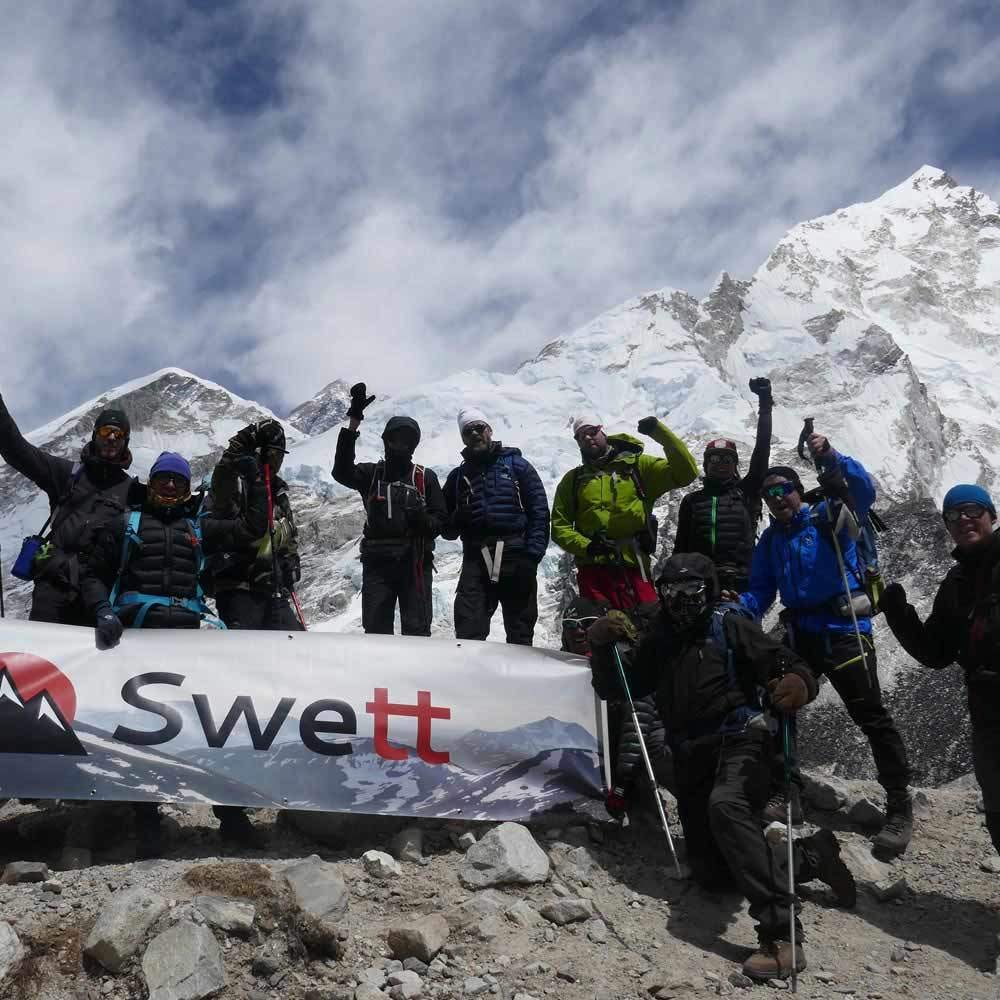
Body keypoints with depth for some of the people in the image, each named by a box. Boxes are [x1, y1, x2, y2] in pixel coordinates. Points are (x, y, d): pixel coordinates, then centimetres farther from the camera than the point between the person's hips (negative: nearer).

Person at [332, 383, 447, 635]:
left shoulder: (426, 478, 10)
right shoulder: (372, 473, 10)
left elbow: (441, 518, 10)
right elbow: (342, 471, -10)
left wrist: (423, 520, -16)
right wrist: (354, 422, -16)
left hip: (415, 561, -1)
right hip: (377, 562, 1)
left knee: (417, 631, -2)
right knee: (375, 630, 1)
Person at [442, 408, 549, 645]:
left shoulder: (516, 464, 10)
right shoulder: (458, 476, 19)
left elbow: (539, 510, 1)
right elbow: (446, 528, 20)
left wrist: (532, 555, -10)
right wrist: (457, 520, -4)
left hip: (515, 557, -2)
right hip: (476, 558, 2)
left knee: (520, 634, 0)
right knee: (468, 634, -12)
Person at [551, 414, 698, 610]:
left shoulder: (637, 465, 11)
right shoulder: (573, 479, 15)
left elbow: (685, 472, 0)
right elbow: (559, 526, 10)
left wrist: (659, 432, -9)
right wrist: (586, 546, -9)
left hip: (633, 567, -1)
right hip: (594, 570, 1)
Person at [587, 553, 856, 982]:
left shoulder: (729, 626, -2)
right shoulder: (658, 641, 13)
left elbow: (786, 665, -8)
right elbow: (612, 688, 11)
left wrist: (799, 683, -33)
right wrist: (603, 644, -8)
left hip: (739, 741, -6)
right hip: (692, 757, 6)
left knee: (725, 806, -39)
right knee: (711, 875, 4)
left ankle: (780, 933, -43)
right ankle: (812, 856, 22)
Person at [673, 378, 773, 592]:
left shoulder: (746, 492, 17)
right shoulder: (692, 500, 22)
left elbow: (762, 450, 10)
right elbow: (681, 547, 20)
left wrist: (765, 405, 7)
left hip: (740, 582, -1)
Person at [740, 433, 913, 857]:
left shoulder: (827, 517, -2)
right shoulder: (770, 540, 13)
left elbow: (862, 490, -21)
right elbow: (760, 592, 10)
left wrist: (831, 459, -36)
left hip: (844, 629, -6)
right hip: (800, 632, 6)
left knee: (871, 717, -5)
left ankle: (899, 806, 5)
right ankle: (788, 792, 20)